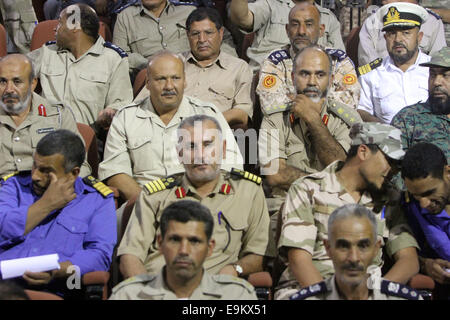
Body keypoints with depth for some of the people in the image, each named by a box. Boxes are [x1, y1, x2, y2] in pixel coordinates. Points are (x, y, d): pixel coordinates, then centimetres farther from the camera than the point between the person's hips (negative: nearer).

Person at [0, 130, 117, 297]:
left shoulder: (98, 199, 12)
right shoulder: (15, 185, 19)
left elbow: (100, 254, -1)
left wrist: (56, 272, -17)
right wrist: (47, 204, 2)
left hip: (54, 289, -1)